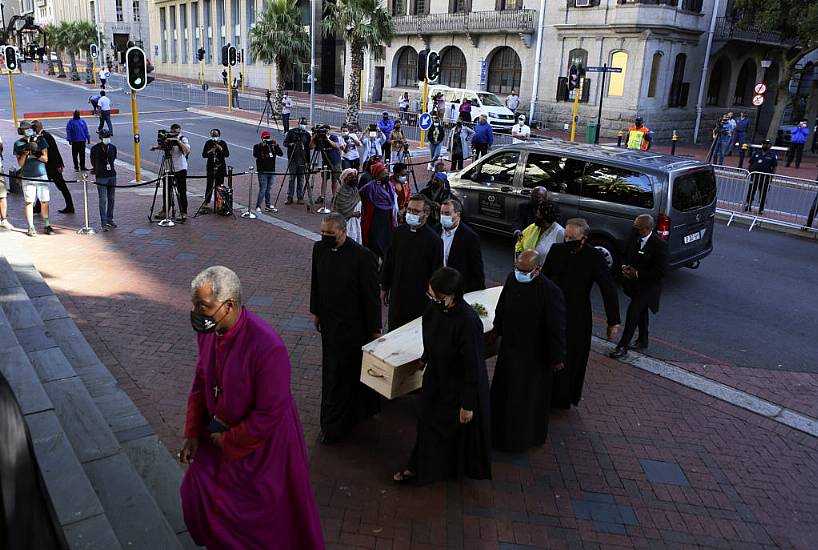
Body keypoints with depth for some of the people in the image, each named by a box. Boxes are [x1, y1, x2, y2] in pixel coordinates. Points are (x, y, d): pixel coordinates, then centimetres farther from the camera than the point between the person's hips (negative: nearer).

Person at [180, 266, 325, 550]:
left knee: (266, 508, 12)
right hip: (219, 432, 7)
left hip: (262, 440, -7)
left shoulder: (267, 348, -35)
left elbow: (269, 414, -27)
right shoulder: (207, 330, -11)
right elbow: (201, 382, 5)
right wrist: (193, 433, 3)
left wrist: (227, 442, -16)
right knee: (198, 492, 22)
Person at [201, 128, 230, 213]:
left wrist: (221, 149, -18)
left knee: (219, 186, 3)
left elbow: (227, 154, -4)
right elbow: (203, 155, 0)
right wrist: (210, 151, -17)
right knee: (209, 186, -6)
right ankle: (206, 204, -4)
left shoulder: (223, 143, 3)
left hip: (221, 168, 0)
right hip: (211, 167, 0)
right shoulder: (208, 143, 4)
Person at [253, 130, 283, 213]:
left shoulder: (273, 146, 9)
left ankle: (267, 206, 18)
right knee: (263, 189, -9)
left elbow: (281, 154, -2)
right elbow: (255, 155, -21)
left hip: (272, 171, 5)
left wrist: (276, 146, -14)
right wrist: (261, 147, -26)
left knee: (268, 189, 10)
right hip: (262, 172, -5)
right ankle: (258, 207, -4)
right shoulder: (258, 146, -3)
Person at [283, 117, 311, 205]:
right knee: (292, 178, 0)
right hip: (292, 159, -1)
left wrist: (308, 161, 4)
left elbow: (308, 148, 7)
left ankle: (300, 197, 10)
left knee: (301, 179, 3)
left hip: (303, 160, 1)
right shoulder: (291, 132, 2)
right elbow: (285, 143, 6)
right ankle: (290, 197, 4)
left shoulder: (307, 134, 6)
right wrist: (290, 144, -16)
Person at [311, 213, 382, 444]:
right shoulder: (319, 248, -2)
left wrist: (375, 329, -10)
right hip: (329, 321, 7)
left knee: (338, 374, 0)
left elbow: (371, 295, -15)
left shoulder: (363, 256, -21)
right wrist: (315, 312, 16)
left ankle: (333, 427, 14)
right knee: (332, 370, 16)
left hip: (352, 324, -6)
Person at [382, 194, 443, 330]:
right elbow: (388, 262, 11)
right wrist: (384, 288, 13)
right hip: (397, 294, 4)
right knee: (393, 331, 13)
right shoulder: (398, 232, 3)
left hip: (420, 298, -4)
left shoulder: (434, 240, -12)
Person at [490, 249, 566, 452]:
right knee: (503, 390, 23)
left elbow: (556, 327, -21)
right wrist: (498, 330, 20)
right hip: (509, 346, 7)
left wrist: (557, 357, -14)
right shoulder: (512, 278, -8)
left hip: (534, 354, -7)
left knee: (529, 396, 11)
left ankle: (525, 437, 34)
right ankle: (501, 429, 47)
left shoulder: (550, 292, -28)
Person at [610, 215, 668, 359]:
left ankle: (623, 346, -8)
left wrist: (637, 274, -23)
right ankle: (643, 341, 39)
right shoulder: (633, 238, -3)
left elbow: (661, 271, -23)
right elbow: (625, 255, 14)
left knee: (633, 310, -16)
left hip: (648, 286, -7)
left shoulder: (660, 245, -22)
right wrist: (624, 266, -8)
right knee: (641, 312, 21)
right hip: (634, 283, 7)